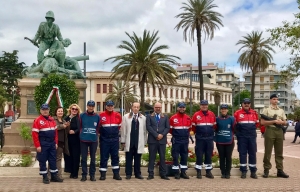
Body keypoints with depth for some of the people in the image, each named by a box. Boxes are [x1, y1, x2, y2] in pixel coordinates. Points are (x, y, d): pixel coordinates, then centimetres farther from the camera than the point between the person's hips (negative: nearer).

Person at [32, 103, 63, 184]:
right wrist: (37, 146, -15)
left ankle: (54, 176, 18)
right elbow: (34, 134, -12)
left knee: (53, 160, 9)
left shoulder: (52, 120, 11)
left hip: (52, 144, 6)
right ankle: (45, 177, 11)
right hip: (43, 145, -6)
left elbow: (55, 132, 15)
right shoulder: (37, 120, -8)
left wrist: (56, 143, 9)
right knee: (42, 161, 2)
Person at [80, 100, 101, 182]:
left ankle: (92, 175, 15)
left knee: (93, 158, 6)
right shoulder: (82, 115, 1)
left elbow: (98, 128, 10)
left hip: (94, 140, 1)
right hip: (83, 140, 0)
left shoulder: (97, 116, 2)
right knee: (84, 158, 2)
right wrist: (82, 134, 4)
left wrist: (95, 134, 5)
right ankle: (84, 174, 11)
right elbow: (79, 126, 8)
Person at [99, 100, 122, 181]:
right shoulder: (101, 115, -4)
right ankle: (103, 174, 10)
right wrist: (103, 133, 11)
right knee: (104, 157, 2)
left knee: (115, 156, 7)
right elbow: (98, 127, 7)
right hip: (104, 139, -2)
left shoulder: (117, 115, 2)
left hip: (115, 139, 2)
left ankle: (116, 174, 14)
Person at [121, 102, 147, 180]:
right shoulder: (126, 117, 6)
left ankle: (138, 174, 16)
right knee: (128, 159, 4)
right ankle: (128, 174, 12)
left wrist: (144, 142, 3)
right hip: (129, 142, -1)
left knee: (137, 159, 6)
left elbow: (145, 130, 7)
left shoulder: (143, 118, 9)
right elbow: (123, 130, 4)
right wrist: (123, 141, 0)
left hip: (139, 142, 1)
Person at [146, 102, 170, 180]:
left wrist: (162, 134, -10)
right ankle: (151, 174, 5)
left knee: (162, 157, 4)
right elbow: (148, 127, -4)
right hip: (152, 140, -2)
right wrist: (156, 135, -12)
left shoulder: (165, 117, 14)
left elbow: (167, 128, 6)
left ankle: (163, 174, 8)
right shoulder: (149, 116, 8)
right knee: (152, 157, 1)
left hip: (162, 140, 2)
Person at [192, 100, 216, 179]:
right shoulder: (196, 115, -3)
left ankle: (208, 172, 17)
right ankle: (198, 172, 10)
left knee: (209, 155, 7)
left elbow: (214, 125, 15)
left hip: (209, 138, 2)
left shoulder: (212, 114, 4)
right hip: (200, 139, -2)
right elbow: (193, 127, 6)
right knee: (199, 155, 1)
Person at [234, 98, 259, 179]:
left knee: (252, 153, 4)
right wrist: (239, 130, 2)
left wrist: (251, 128, 7)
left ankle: (253, 172, 12)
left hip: (252, 136, 2)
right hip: (242, 137, -2)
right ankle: (243, 171, 8)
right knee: (242, 153, 1)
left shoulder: (254, 113, 9)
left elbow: (257, 123, 17)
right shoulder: (237, 113, 0)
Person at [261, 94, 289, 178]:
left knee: (279, 152, 6)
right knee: (268, 151, -2)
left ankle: (280, 170, 11)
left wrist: (281, 122, -7)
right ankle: (266, 170, 4)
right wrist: (274, 121, -15)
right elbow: (263, 122, -7)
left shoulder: (281, 110, 17)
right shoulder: (266, 110, 2)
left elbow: (285, 122, 16)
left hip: (279, 131, 5)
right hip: (270, 131, -5)